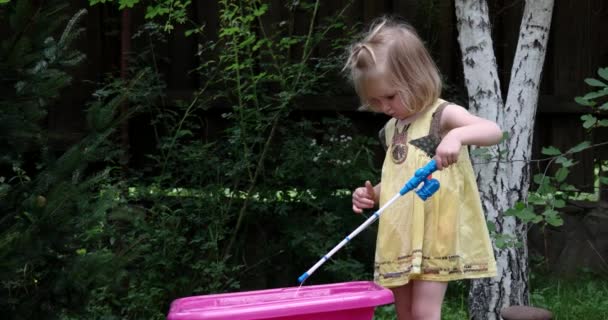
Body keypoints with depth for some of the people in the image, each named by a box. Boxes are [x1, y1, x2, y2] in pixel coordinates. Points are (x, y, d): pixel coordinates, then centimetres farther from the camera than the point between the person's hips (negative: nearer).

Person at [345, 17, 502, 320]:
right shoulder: (390, 130, 13)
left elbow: (494, 131, -24)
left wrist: (457, 135, -43)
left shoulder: (444, 115, -8)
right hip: (400, 237, 8)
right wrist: (372, 194, 4)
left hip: (436, 233, -7)